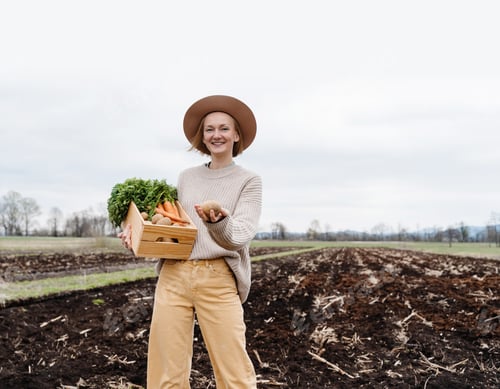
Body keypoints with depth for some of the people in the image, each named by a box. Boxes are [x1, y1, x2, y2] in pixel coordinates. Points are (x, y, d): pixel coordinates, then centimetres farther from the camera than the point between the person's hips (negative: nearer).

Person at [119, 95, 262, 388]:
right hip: (174, 275, 4)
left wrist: (219, 222, -28)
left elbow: (240, 236, -7)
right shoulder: (187, 177, 16)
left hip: (218, 279, -3)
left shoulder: (249, 181, 5)